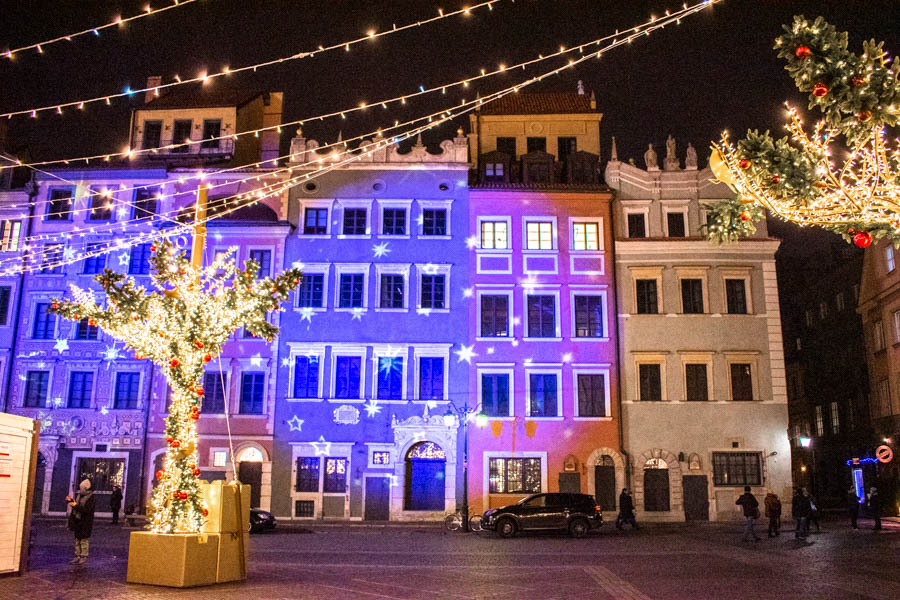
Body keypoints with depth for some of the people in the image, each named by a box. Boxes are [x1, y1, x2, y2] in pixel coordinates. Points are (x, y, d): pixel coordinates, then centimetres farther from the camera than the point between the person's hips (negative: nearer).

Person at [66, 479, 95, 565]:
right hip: (77, 521, 8)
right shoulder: (79, 495, 7)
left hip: (85, 522, -8)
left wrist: (76, 506, -26)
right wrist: (70, 500, 3)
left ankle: (83, 557, 8)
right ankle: (77, 556, 22)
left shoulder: (90, 498, -16)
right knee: (77, 539, 13)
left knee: (84, 540, 0)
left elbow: (87, 510, -24)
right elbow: (75, 503, 21)